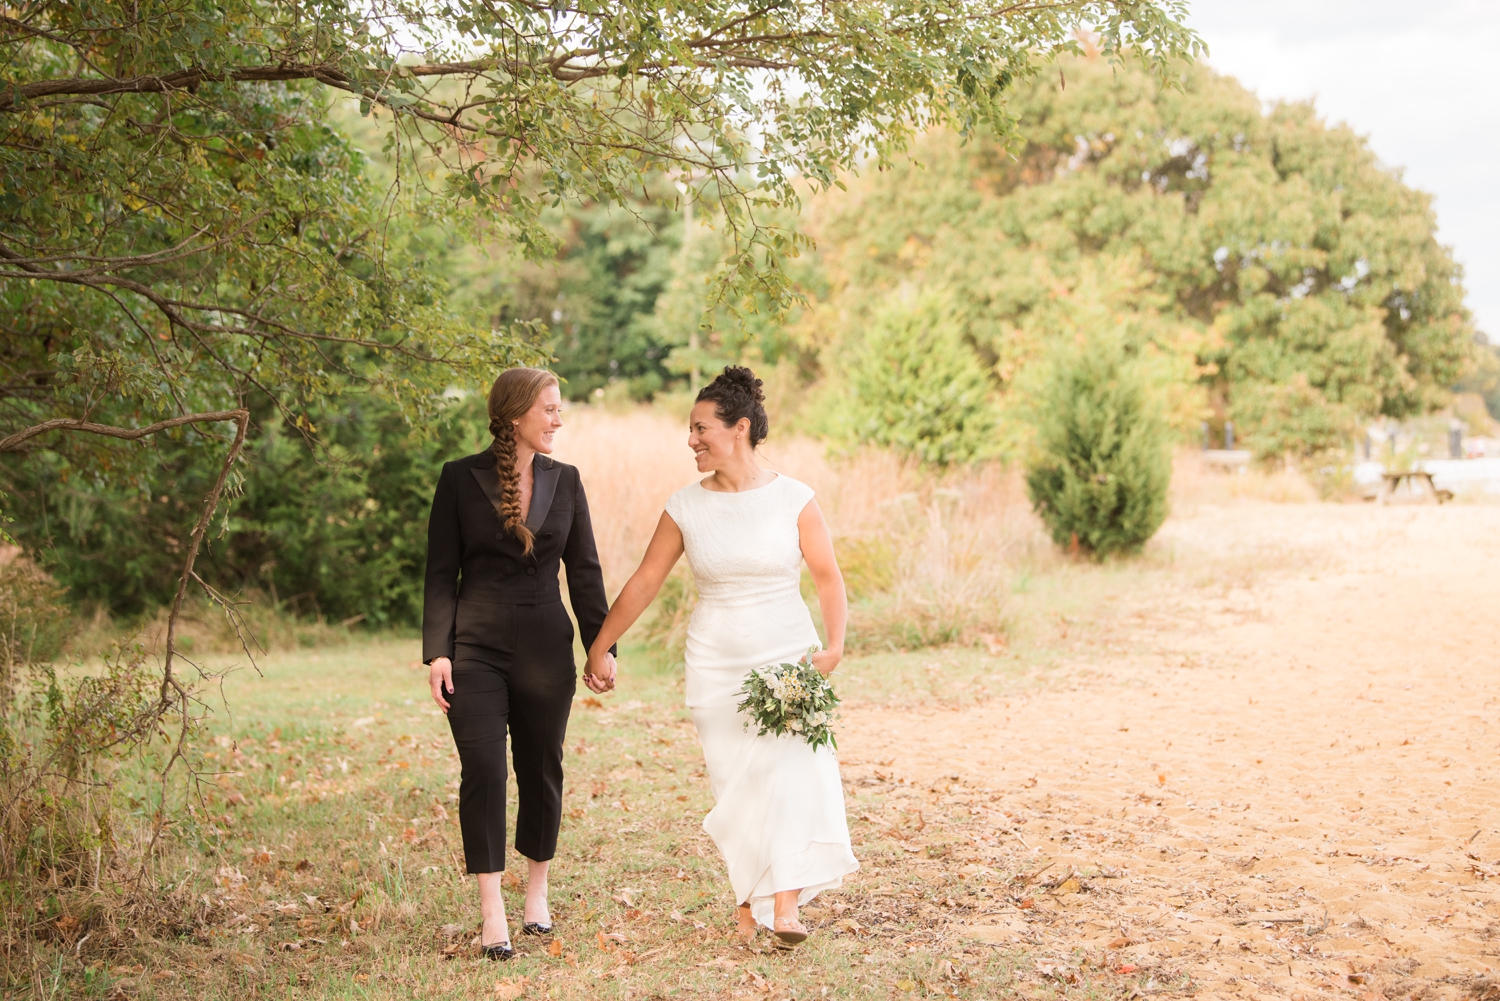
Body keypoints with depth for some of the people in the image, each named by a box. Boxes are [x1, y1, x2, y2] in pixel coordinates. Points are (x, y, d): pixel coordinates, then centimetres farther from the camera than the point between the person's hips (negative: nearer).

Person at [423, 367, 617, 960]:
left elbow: (584, 571, 9)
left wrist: (601, 646, 5)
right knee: (483, 771, -8)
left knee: (541, 770, 10)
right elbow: (441, 572, -1)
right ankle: (492, 914, -3)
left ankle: (537, 892, 28)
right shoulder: (461, 479, -2)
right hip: (477, 647, -3)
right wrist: (436, 651, -9)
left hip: (546, 649, 3)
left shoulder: (565, 481, 6)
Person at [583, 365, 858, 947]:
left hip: (788, 659, -2)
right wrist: (599, 647, 12)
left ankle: (785, 905, -19)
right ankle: (747, 906, 13)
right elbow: (644, 581, 8)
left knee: (793, 768, -16)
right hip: (716, 666, 2)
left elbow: (827, 576, -1)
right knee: (735, 784, 1)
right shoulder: (685, 507, 2)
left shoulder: (793, 499, -4)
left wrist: (834, 644, -15)